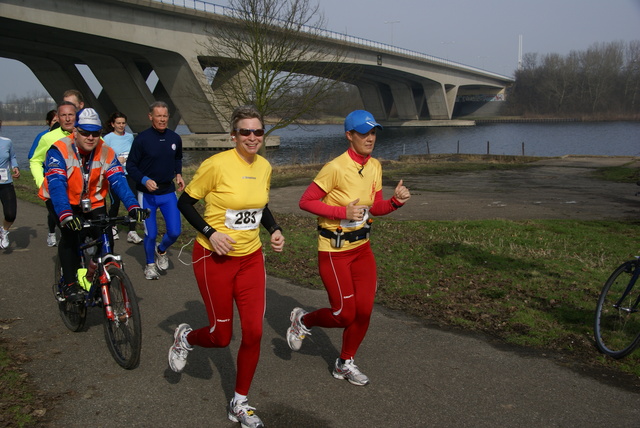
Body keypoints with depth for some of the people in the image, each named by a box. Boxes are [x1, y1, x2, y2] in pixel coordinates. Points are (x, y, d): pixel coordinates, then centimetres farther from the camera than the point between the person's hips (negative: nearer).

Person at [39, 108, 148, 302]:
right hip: (62, 201, -3)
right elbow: (56, 185, -37)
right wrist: (65, 214, -52)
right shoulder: (59, 151, -26)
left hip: (92, 202, 3)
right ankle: (70, 284, -13)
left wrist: (133, 206, -42)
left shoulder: (106, 152, -16)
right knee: (70, 234, -26)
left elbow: (119, 181, -25)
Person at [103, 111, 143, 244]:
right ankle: (112, 227, 29)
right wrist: (116, 161, -18)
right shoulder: (107, 138, -4)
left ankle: (132, 232, -3)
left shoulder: (130, 137, 9)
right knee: (115, 203, 4)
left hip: (129, 175, 3)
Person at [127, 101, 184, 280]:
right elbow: (131, 166, -7)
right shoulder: (142, 139, -12)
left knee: (174, 232, -2)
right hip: (147, 194, -3)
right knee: (151, 234, 2)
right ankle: (150, 264, 27)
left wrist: (178, 174, 3)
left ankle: (161, 250, 30)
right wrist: (144, 180, -22)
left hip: (168, 192, 3)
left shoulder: (175, 138, 0)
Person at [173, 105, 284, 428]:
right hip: (215, 257, -5)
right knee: (221, 337, 5)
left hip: (251, 258, 5)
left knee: (254, 332, 0)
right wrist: (209, 232, -20)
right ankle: (185, 337, 41)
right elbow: (185, 202, -9)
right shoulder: (217, 165, -17)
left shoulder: (264, 167, 2)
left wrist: (274, 229, 2)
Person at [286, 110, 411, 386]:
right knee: (345, 314, -2)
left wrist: (396, 201, -10)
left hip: (362, 247, 7)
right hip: (334, 250, -7)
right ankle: (302, 320, 29)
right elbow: (306, 201, -16)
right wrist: (343, 212, -23)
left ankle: (345, 363, 26)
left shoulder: (375, 167, 4)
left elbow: (375, 208, 10)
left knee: (364, 310, 4)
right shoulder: (336, 168, -19)